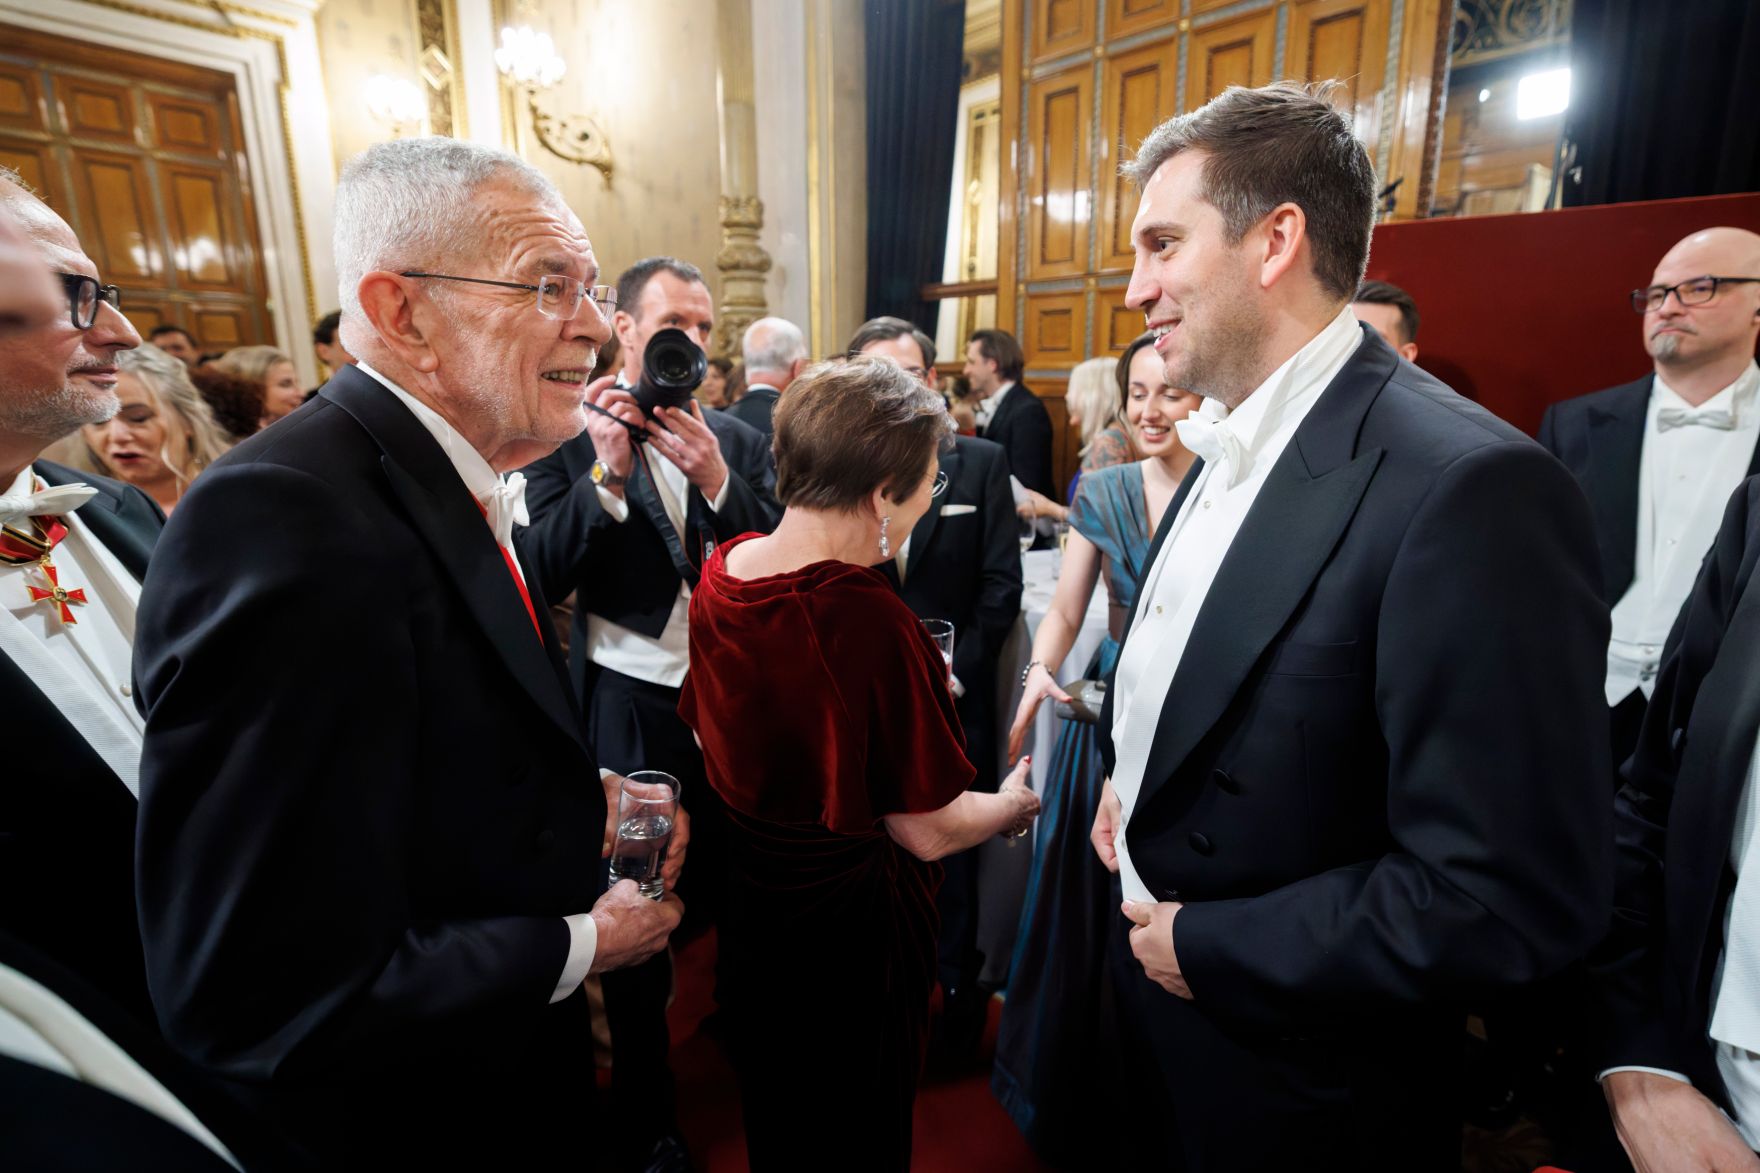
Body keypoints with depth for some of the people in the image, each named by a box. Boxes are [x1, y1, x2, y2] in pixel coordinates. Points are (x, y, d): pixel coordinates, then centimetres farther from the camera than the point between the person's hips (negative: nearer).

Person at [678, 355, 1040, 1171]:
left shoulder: (717, 575, -10)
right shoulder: (871, 621, -33)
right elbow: (927, 831, -23)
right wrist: (1015, 804, -4)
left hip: (748, 891, 6)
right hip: (853, 908, -6)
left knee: (770, 1102, 31)